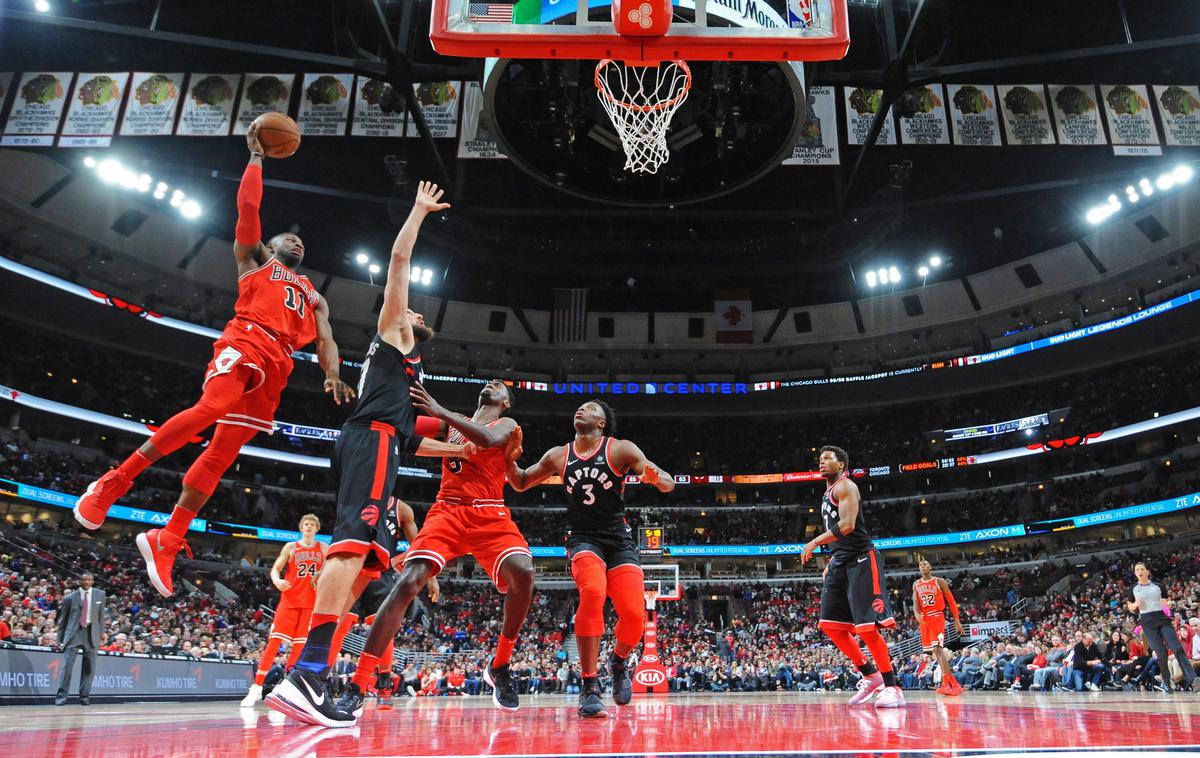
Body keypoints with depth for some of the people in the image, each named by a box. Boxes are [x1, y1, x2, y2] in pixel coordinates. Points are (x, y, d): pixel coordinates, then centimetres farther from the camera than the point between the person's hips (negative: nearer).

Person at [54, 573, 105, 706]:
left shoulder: (100, 595, 7)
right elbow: (63, 619, 9)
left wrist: (101, 633, 8)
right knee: (67, 664, -7)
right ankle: (61, 695, 2)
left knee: (89, 667, 5)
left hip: (92, 632, 2)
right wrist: (60, 638, 6)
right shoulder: (70, 598, 3)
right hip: (74, 632, -2)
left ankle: (84, 696, 13)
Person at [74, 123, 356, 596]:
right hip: (245, 341, -4)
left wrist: (333, 377, -1)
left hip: (277, 367, 4)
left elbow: (324, 340, 18)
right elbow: (248, 206, 13)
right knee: (211, 408, -31)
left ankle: (167, 541, -2)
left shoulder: (314, 297, 33)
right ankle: (113, 483, -21)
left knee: (223, 451, -4)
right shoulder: (255, 258, 25)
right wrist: (256, 156, 16)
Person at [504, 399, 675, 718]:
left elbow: (668, 484, -7)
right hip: (583, 538, 0)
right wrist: (510, 461, -4)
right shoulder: (558, 455, 7)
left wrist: (656, 477, -32)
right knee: (592, 593, -31)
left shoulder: (621, 449, -3)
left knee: (634, 617, -14)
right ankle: (590, 688, -22)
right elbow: (521, 483, 19)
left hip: (619, 540, 0)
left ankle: (618, 661, 23)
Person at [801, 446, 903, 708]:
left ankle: (892, 687, 1)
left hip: (861, 559, -9)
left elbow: (847, 525, -21)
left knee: (867, 627, -10)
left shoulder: (845, 486, -7)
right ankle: (870, 676, 16)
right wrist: (830, 563, 19)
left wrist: (816, 542, -20)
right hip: (840, 562, 10)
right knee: (830, 625, 6)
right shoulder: (827, 494, 21)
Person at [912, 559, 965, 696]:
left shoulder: (940, 581, 1)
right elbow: (915, 603, 3)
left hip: (937, 617, -5)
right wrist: (916, 614, -19)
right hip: (924, 619, 5)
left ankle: (946, 683, -23)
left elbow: (951, 601, 1)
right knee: (935, 650, 6)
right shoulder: (916, 584, 12)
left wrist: (957, 621, -4)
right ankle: (953, 682, 14)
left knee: (937, 648, -20)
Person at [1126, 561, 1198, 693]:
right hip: (1147, 622, -1)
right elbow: (1130, 608, 14)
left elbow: (1167, 601, 15)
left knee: (1177, 648, -15)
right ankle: (1166, 681, 10)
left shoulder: (1157, 585, 10)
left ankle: (1192, 679, -21)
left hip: (1162, 619, 1)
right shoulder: (1133, 589, 8)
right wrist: (1136, 604, -8)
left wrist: (1168, 603, -8)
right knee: (1161, 654, -7)